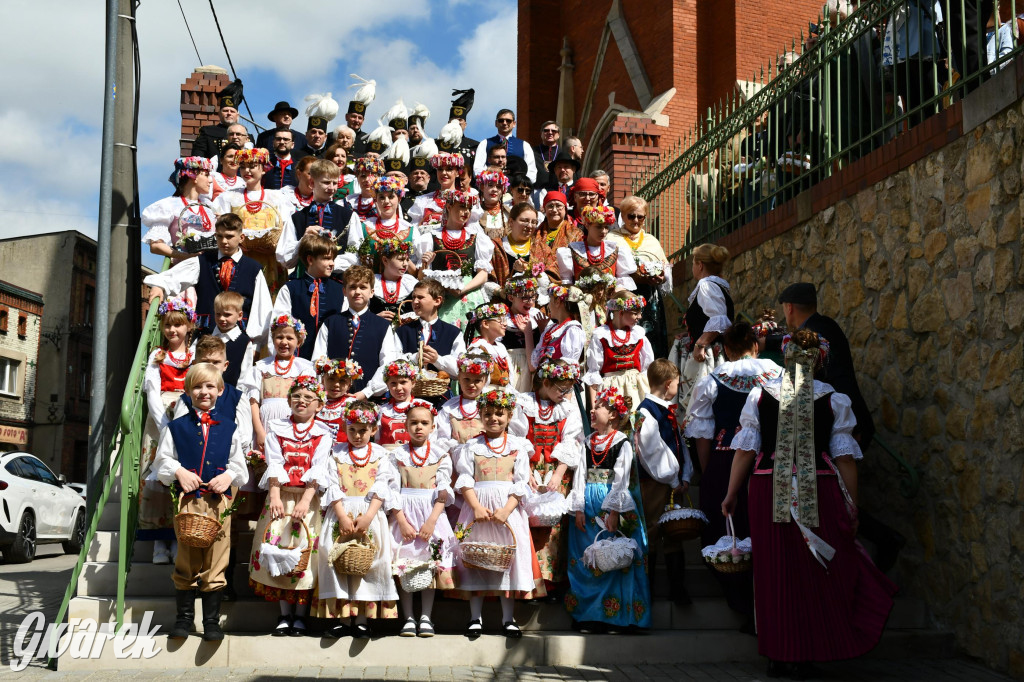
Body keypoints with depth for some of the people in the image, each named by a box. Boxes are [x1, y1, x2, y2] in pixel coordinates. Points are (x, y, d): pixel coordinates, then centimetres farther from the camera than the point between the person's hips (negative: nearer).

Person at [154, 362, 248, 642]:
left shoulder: (229, 428, 11)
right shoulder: (176, 427, 9)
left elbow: (239, 464, 12)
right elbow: (162, 461, 9)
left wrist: (229, 475, -8)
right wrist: (179, 471, -8)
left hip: (219, 501, 0)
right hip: (187, 500, 0)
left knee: (216, 562, 1)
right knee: (186, 561, 5)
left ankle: (212, 621, 11)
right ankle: (184, 617, 18)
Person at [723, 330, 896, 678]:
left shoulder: (759, 395, 2)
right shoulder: (834, 399, 0)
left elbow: (745, 450, 1)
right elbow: (845, 458, 0)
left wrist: (731, 495, 9)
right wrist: (852, 508, 6)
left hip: (769, 492, 1)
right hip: (819, 493, -1)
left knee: (774, 574, 9)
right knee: (817, 575, 10)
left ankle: (778, 655, 16)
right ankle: (805, 655, 13)